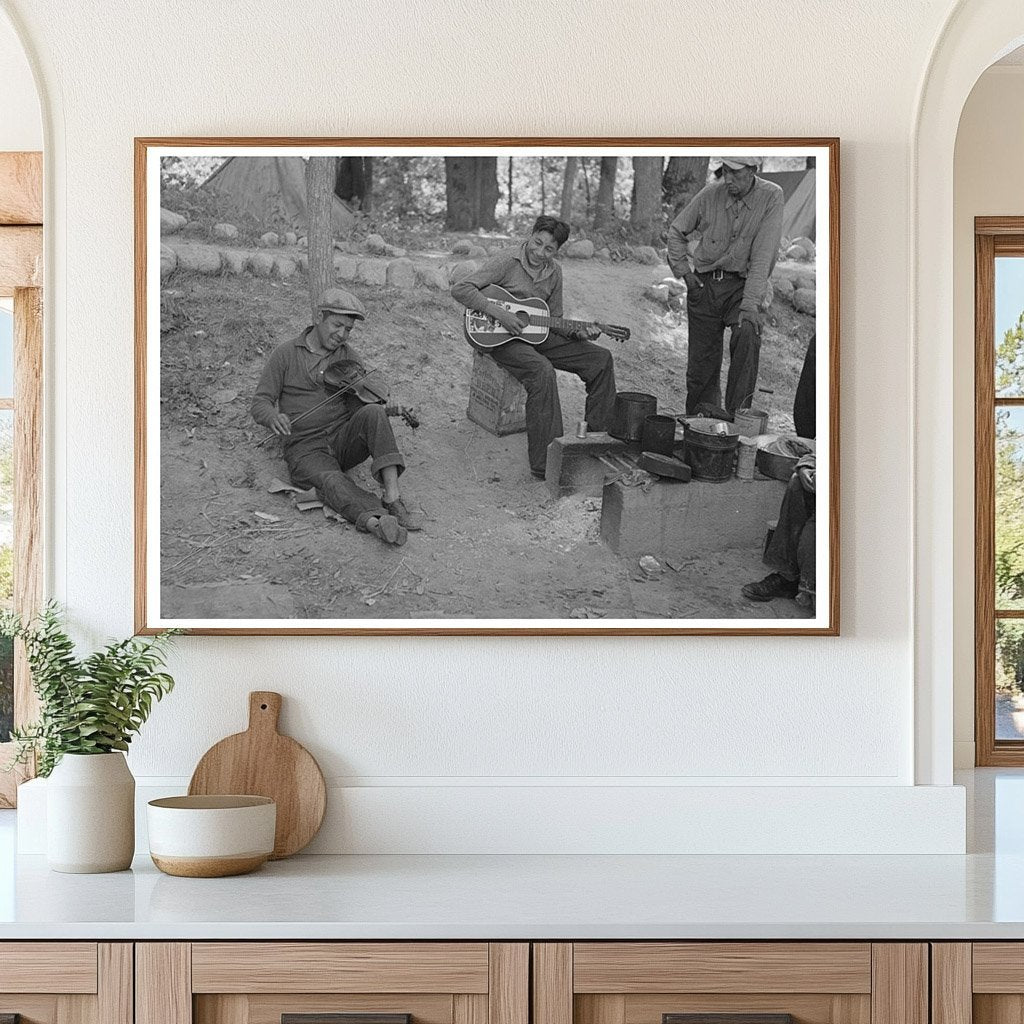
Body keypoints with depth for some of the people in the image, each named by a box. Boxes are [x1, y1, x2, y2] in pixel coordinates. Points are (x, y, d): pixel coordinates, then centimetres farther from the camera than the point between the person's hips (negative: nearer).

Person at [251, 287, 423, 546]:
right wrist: (273, 417, -23)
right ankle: (376, 521, -63)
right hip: (306, 449, -3)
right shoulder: (286, 354, 5)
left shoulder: (347, 356, 14)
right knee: (331, 482, -35)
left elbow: (364, 402, 9)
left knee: (373, 412, -29)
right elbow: (260, 403, 1)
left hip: (343, 438, 3)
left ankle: (393, 499, -40)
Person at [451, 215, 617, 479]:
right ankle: (545, 464, -37)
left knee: (600, 359, -2)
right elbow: (460, 289, -21)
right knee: (542, 370, -36)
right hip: (499, 337, -8)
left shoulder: (553, 272, 7)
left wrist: (578, 333, -5)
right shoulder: (507, 261, -14)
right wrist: (498, 312, -28)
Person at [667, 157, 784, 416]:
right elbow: (676, 231, 14)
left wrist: (750, 303, -23)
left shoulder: (770, 197, -11)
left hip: (744, 284, -3)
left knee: (747, 333, -31)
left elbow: (763, 255, -17)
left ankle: (737, 413, -24)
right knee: (702, 359, 3)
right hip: (704, 285, 3)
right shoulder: (710, 194, -3)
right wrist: (683, 270, 3)